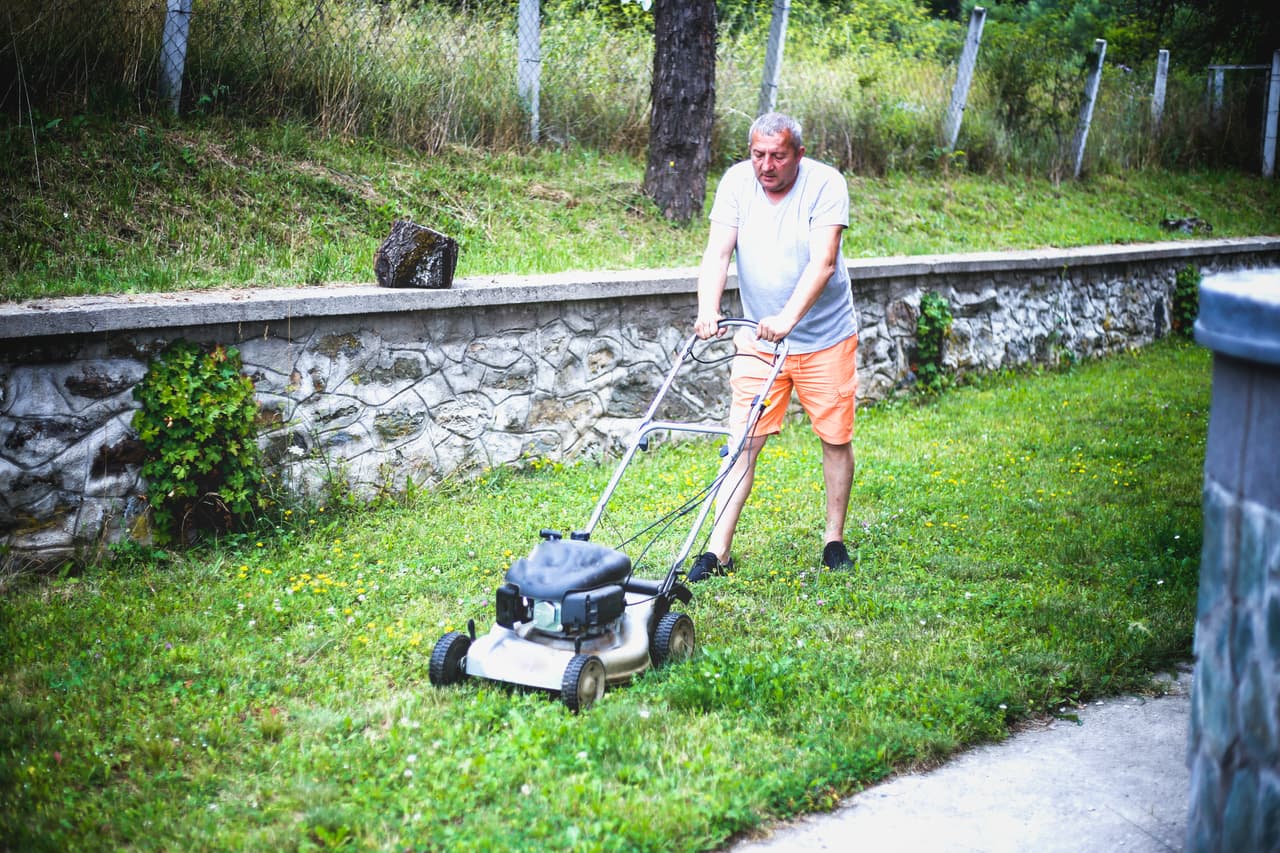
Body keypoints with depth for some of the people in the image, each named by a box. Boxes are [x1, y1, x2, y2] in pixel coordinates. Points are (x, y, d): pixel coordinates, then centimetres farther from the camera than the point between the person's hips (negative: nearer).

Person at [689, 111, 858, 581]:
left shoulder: (825, 184, -15)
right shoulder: (737, 181, -6)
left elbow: (823, 263, -25)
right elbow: (718, 252, -14)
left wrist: (787, 318, -38)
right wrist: (708, 311, -30)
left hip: (825, 338, -2)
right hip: (758, 337, 2)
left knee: (836, 437, 6)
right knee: (743, 440, -3)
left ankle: (834, 539, 23)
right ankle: (718, 550, -2)